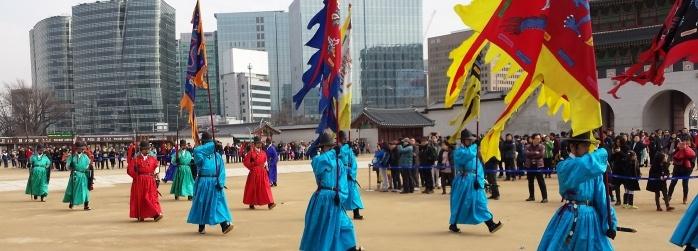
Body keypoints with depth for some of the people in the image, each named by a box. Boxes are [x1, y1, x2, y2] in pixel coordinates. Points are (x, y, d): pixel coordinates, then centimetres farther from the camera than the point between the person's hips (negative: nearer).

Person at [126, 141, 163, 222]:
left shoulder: (152, 159, 6)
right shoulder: (136, 159, -4)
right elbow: (130, 170, -7)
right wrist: (137, 177, -6)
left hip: (150, 182, 2)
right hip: (139, 182, -2)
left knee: (152, 197, -5)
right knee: (140, 198, 5)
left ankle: (156, 214, -10)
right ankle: (140, 216, 14)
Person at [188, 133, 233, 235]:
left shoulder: (217, 156, 6)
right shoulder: (200, 154, -1)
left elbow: (222, 170, 1)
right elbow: (197, 150, -26)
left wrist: (220, 182, -13)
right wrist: (213, 145, -27)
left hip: (215, 183, 1)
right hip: (203, 183, -1)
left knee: (218, 203, -5)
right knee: (202, 204, 8)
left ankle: (225, 225, -11)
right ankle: (201, 226, 21)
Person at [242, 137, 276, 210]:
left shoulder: (263, 153, 10)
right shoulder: (251, 152, -5)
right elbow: (245, 162, -7)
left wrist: (265, 166, 4)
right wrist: (253, 164, -8)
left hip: (262, 172, 4)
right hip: (254, 173, -4)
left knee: (265, 186, -5)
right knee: (253, 187, 4)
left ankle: (270, 203, -11)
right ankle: (251, 204, 17)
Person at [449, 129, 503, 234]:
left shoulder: (474, 151, 13)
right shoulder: (459, 151, -8)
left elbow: (479, 166, 11)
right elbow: (470, 154, -27)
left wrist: (479, 179, -3)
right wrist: (475, 145, -13)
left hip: (474, 181, 6)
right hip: (463, 182, -6)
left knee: (481, 202, 0)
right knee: (460, 204, 2)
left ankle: (490, 224, -2)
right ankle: (453, 225, 18)